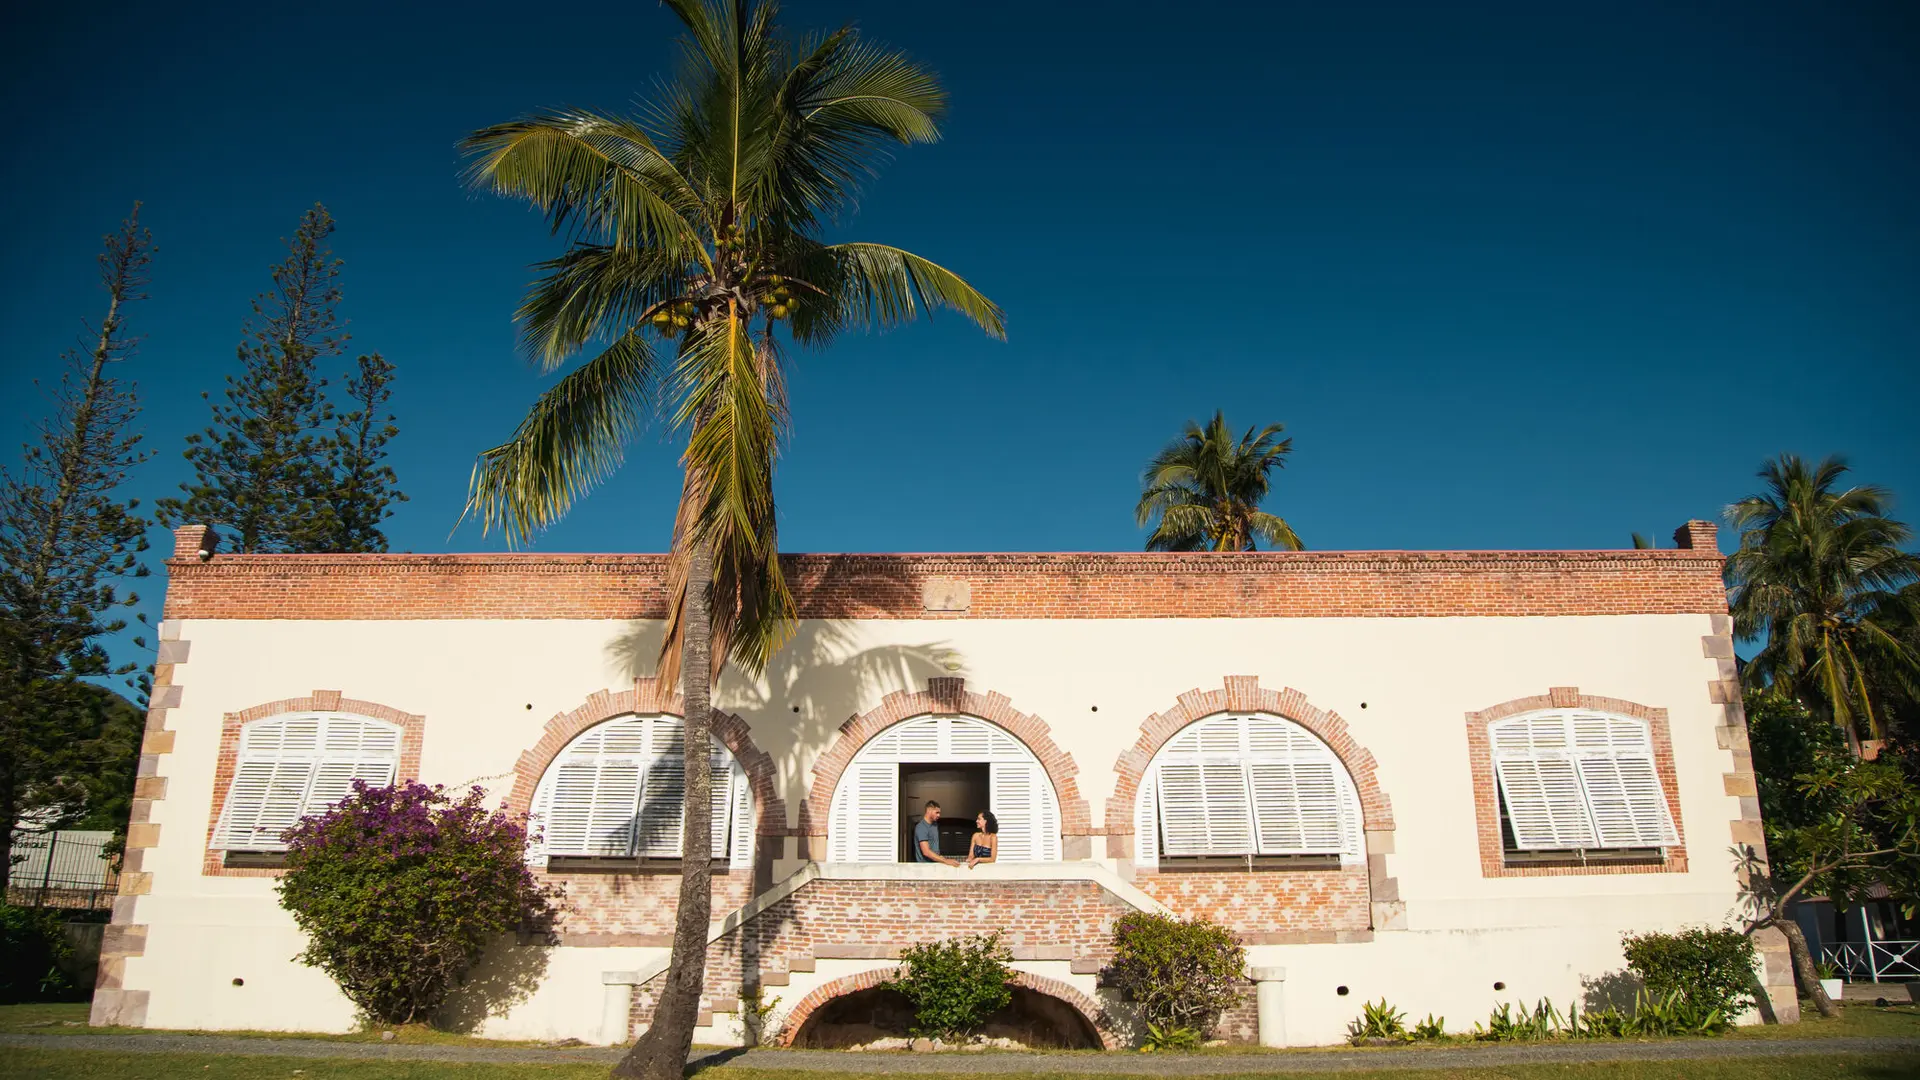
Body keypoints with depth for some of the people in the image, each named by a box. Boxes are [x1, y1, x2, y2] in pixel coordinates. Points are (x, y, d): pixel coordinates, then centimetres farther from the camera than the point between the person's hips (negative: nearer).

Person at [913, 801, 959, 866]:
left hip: (935, 863, 7)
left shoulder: (934, 824, 12)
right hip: (925, 864, -7)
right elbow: (926, 852, -22)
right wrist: (946, 861, -25)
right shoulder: (921, 827, -14)